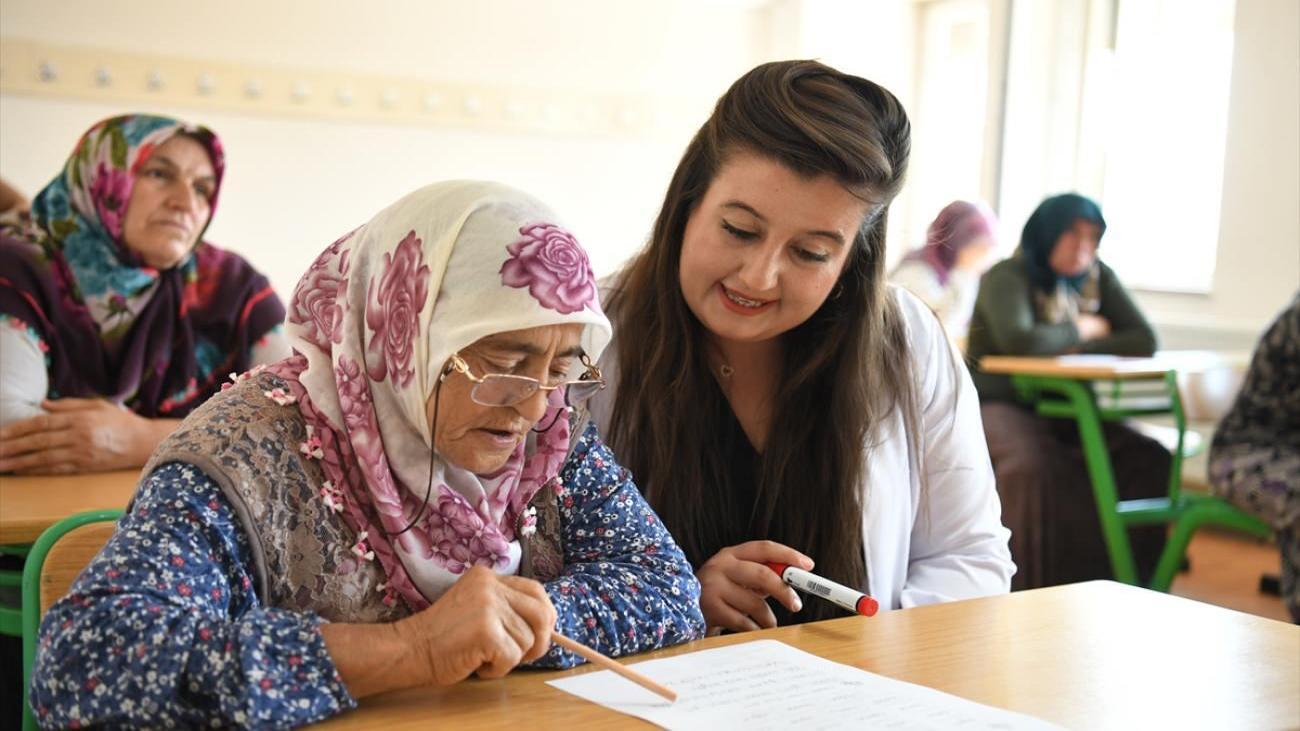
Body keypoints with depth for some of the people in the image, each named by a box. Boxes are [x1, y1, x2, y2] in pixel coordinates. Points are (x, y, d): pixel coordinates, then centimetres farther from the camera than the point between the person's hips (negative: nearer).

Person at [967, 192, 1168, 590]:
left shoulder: (1099, 277, 9)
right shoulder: (1007, 277, -8)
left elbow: (1144, 341, -2)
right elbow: (1018, 340, -27)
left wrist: (1076, 348, -15)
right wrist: (1080, 331, -9)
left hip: (1067, 410, 6)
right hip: (1000, 405, -5)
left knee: (1148, 459, -20)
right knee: (1032, 467, -37)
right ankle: (1030, 597, -26)